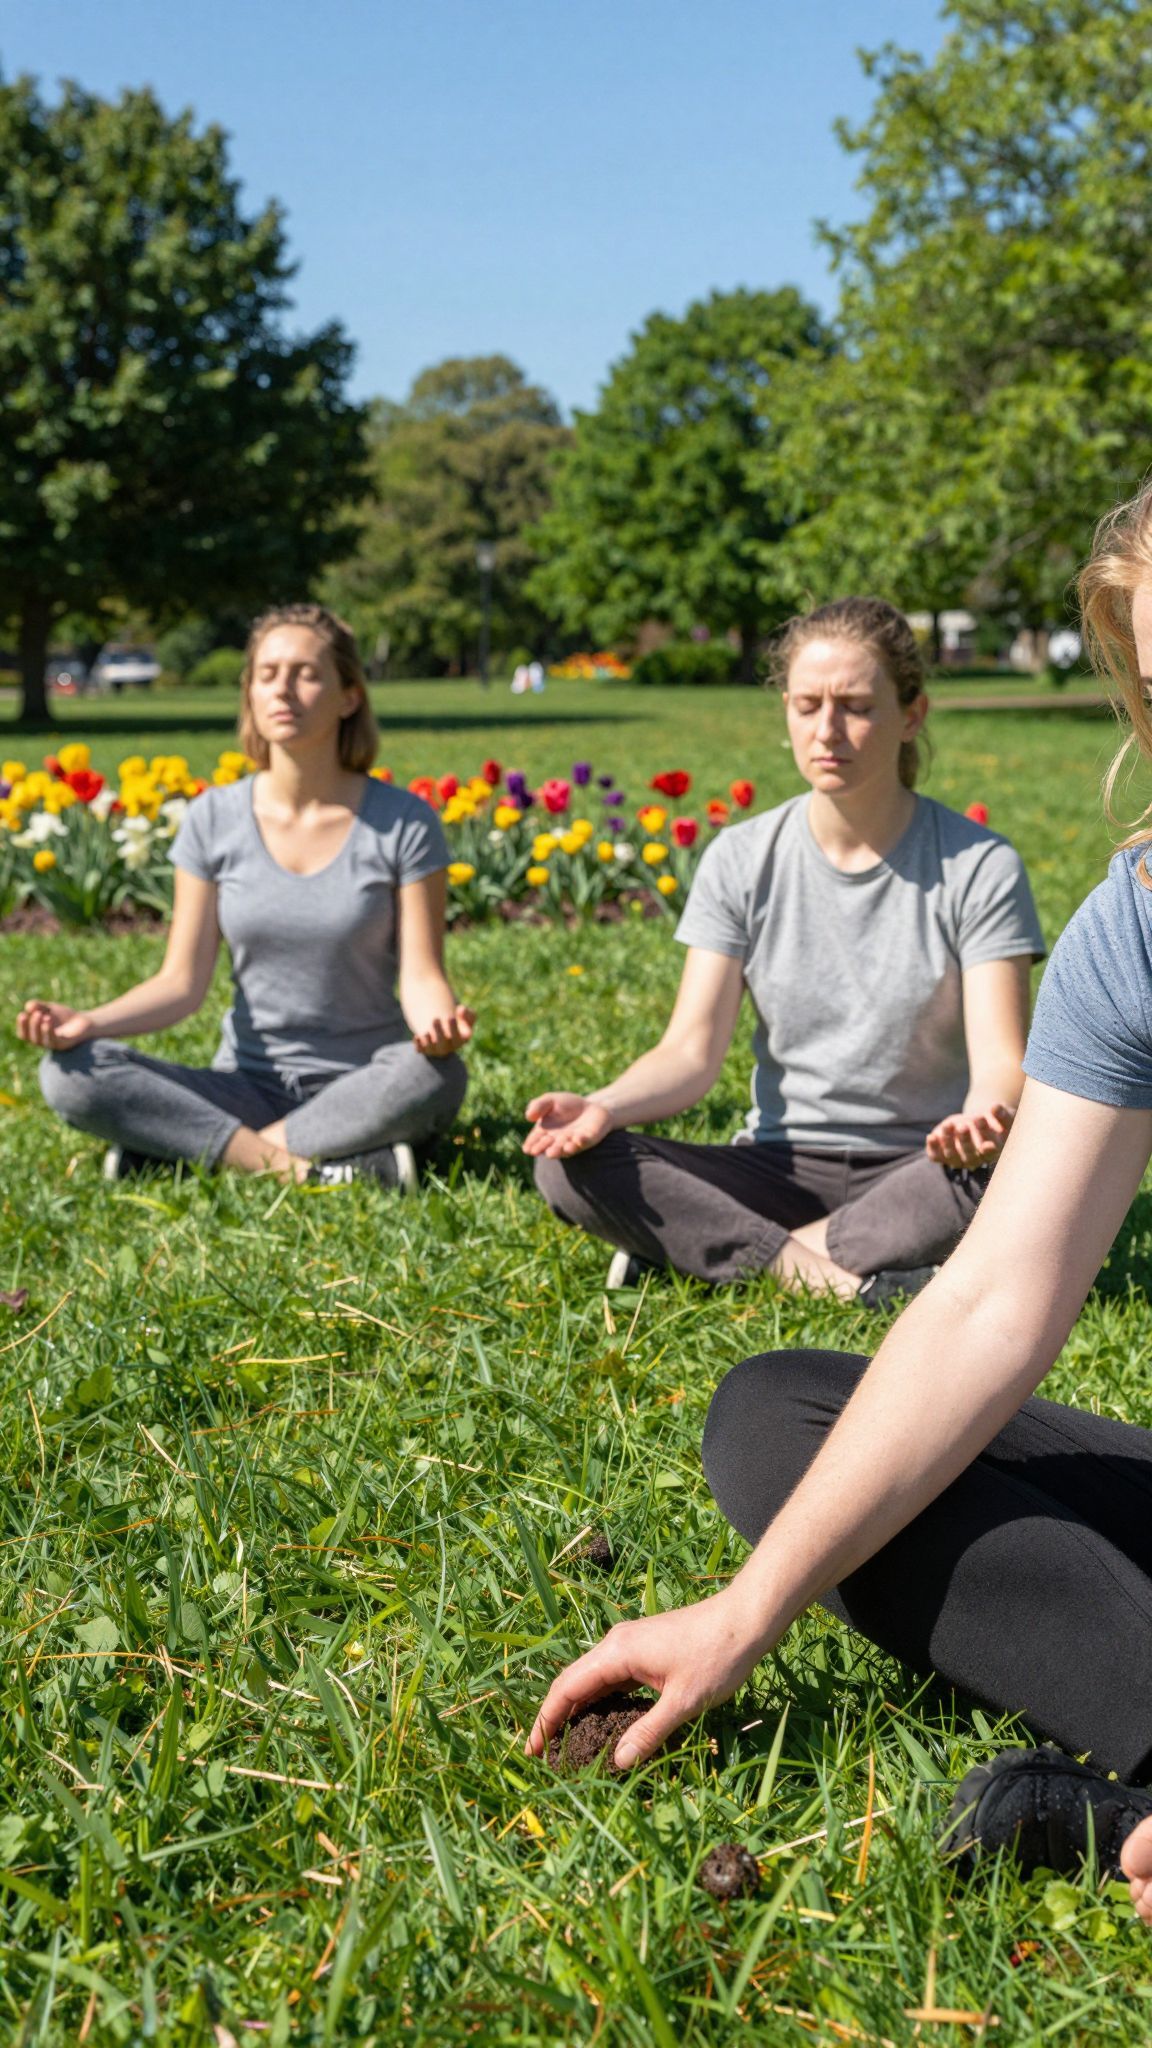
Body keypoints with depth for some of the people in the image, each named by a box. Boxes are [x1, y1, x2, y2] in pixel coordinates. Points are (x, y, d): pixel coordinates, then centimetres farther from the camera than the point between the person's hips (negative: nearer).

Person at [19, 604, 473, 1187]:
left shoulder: (403, 824, -5)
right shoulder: (214, 820, 1)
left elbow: (420, 975, -8)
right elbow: (183, 981, -1)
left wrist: (440, 1022, -32)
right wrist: (90, 1021, -20)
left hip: (363, 1088, -1)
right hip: (247, 1086, 2)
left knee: (436, 1075, -38)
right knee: (68, 1071, -22)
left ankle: (180, 1145, -25)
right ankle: (306, 1167, -28)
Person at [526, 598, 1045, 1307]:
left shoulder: (980, 867, -6)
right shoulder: (742, 861, 0)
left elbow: (1002, 1061, -14)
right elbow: (692, 1051, -4)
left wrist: (986, 1117, -40)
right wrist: (603, 1107, -26)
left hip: (917, 1169, -1)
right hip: (783, 1166, 2)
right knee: (570, 1168, -21)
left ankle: (696, 1245, -26)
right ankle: (847, 1274, -27)